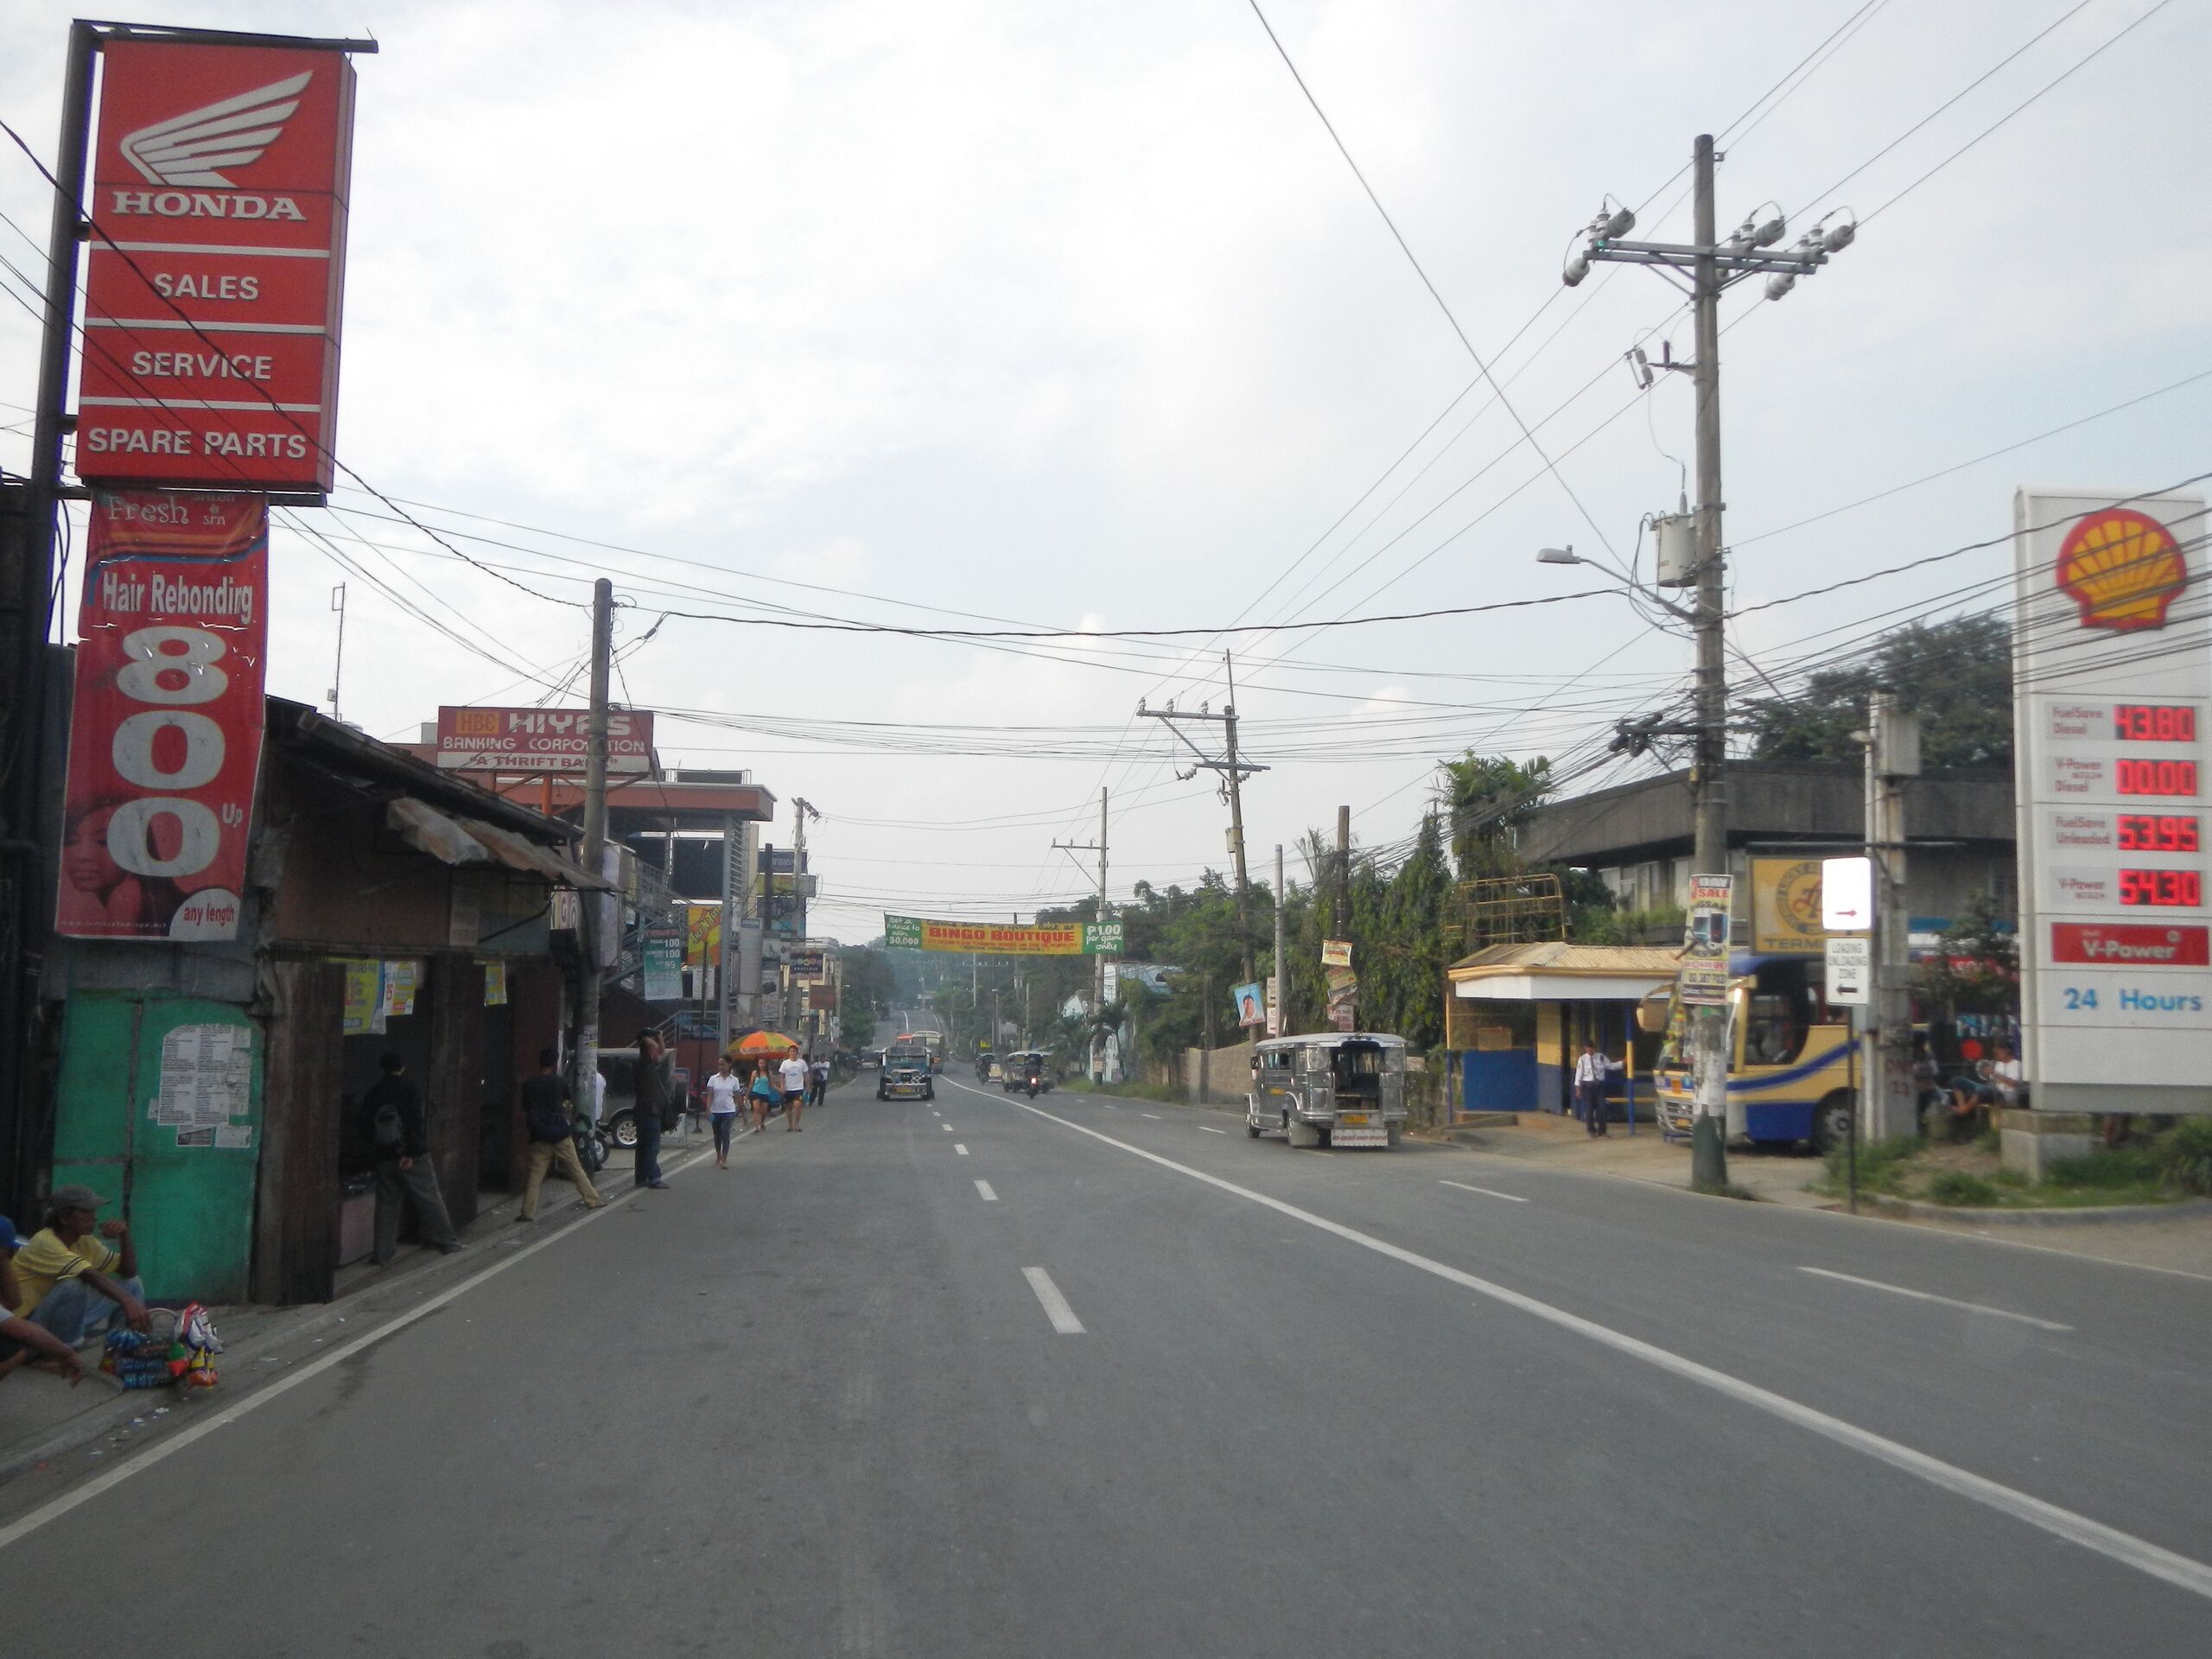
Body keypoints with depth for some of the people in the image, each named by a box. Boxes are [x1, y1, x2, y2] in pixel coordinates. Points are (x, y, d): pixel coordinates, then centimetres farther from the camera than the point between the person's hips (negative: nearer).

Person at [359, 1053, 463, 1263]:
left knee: (386, 1203, 10)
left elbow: (365, 1127, 7)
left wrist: (376, 1147, 17)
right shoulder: (410, 1088, -7)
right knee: (430, 1199, 3)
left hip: (385, 1158, 3)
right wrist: (410, 1153, -15)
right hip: (415, 1158, -3)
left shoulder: (373, 1092, 5)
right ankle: (448, 1244, 6)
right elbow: (416, 1122, -16)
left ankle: (383, 1254, 8)